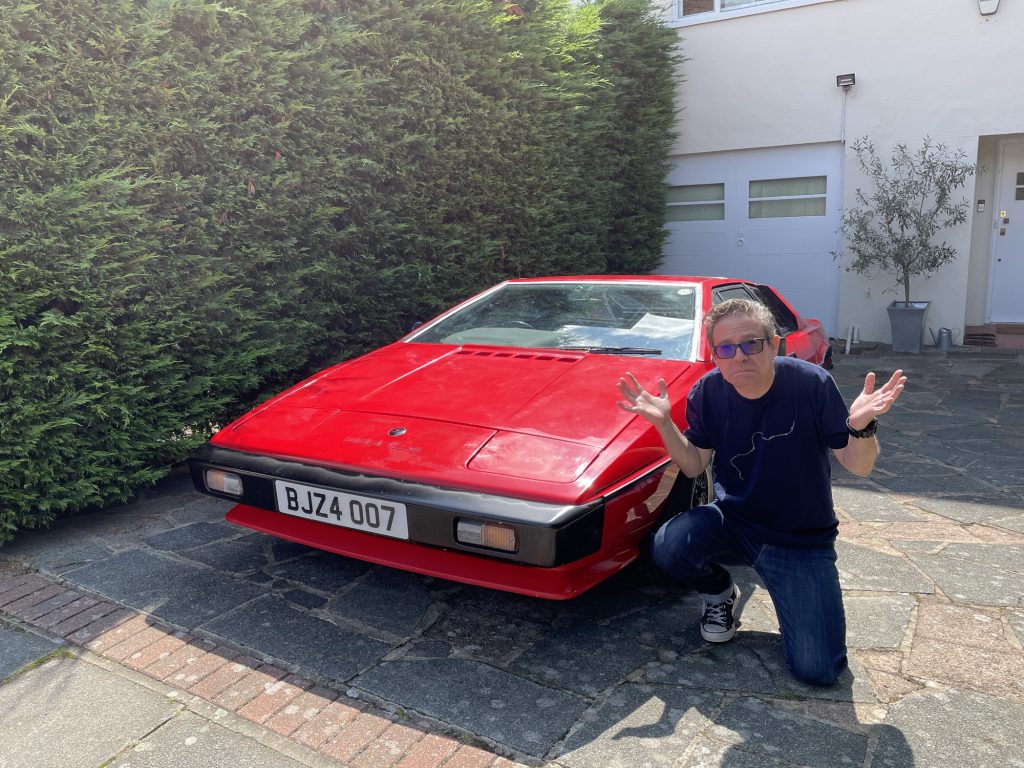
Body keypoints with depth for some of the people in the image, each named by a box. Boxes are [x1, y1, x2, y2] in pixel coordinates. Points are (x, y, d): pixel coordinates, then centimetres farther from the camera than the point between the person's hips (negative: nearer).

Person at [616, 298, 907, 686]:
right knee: (667, 547, -29)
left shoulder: (812, 384, -17)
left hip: (802, 539, -2)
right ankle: (719, 592, 7)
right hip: (733, 520, 2)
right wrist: (664, 422, -18)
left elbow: (858, 466, -11)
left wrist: (861, 426, -34)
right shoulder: (708, 392, -9)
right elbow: (694, 466, -2)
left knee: (818, 670, -14)